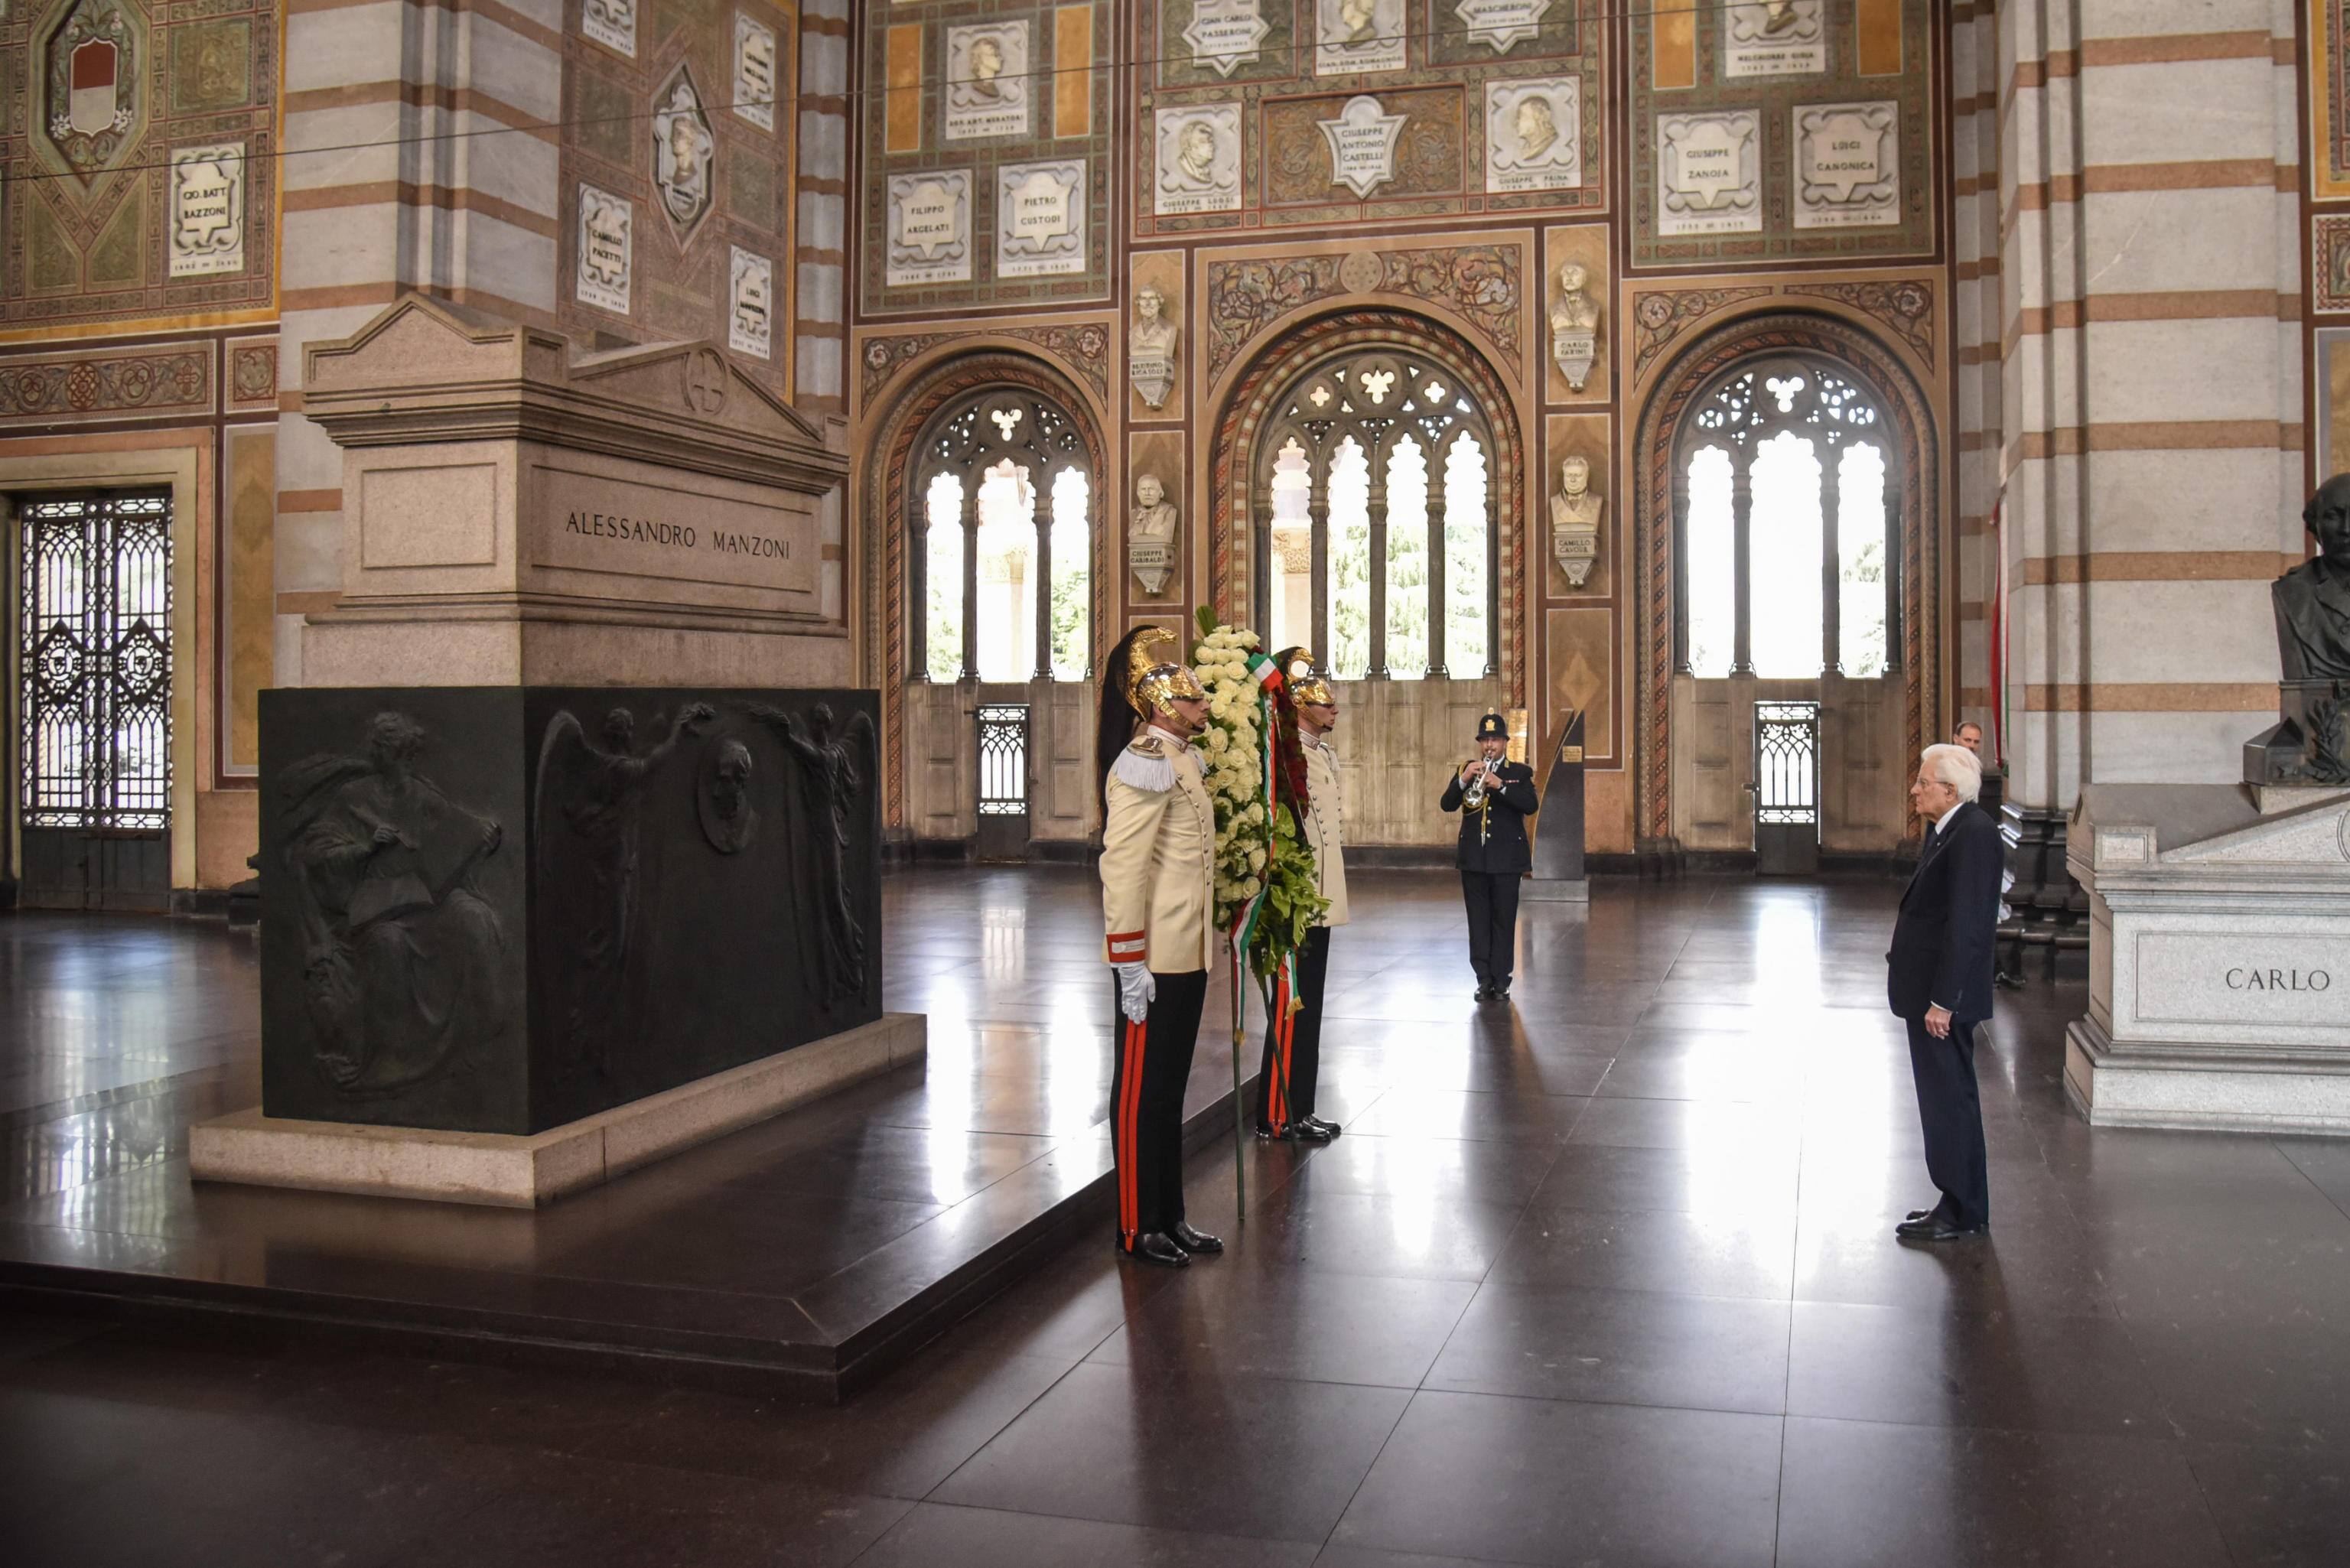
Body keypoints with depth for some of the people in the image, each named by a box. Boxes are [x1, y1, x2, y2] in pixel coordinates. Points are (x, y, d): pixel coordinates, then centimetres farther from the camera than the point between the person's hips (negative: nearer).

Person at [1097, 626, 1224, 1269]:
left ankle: (1170, 1217, 26)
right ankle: (1137, 1228, 12)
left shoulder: (1182, 758, 13)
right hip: (1157, 961, -9)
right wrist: (1131, 964, -23)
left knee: (1170, 1085, 16)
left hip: (1187, 954, 9)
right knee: (1142, 1088, 2)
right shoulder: (1146, 762, -17)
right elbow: (1122, 869, -22)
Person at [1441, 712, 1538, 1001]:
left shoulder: (1520, 772, 5)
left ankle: (1501, 981, 6)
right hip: (1473, 858, 2)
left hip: (1506, 857, -2)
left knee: (1504, 921, 0)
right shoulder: (1466, 769, 10)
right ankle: (1484, 980, 9)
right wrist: (1464, 780, -18)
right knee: (1478, 921, 3)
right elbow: (1447, 804, -2)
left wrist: (1500, 785, -23)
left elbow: (1531, 805, -12)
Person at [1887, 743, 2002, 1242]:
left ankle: (1962, 1213, 7)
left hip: (1945, 996, -10)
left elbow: (1965, 924, -22)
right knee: (1944, 1099, 16)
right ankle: (1957, 1204, 25)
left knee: (1950, 1099, -2)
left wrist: (1942, 1000, -22)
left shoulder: (1973, 834, -18)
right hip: (1929, 992, 10)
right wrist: (1928, 995, 17)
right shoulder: (1946, 830, 14)